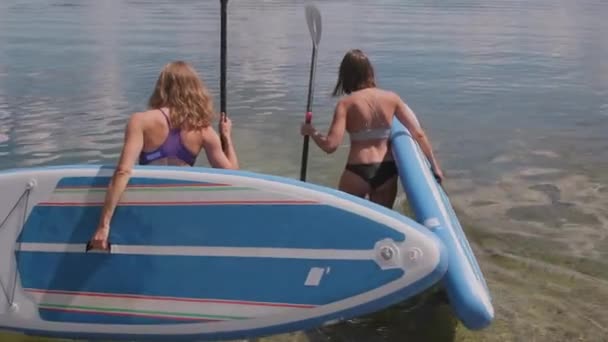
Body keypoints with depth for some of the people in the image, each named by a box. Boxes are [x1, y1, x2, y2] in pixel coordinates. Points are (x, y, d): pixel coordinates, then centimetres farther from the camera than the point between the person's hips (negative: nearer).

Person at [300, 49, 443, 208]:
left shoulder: (346, 103, -8)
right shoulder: (392, 98, 2)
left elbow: (330, 145, -16)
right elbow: (418, 134, 0)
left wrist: (311, 132, 3)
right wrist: (434, 165, 7)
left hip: (358, 172, -3)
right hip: (388, 172, 3)